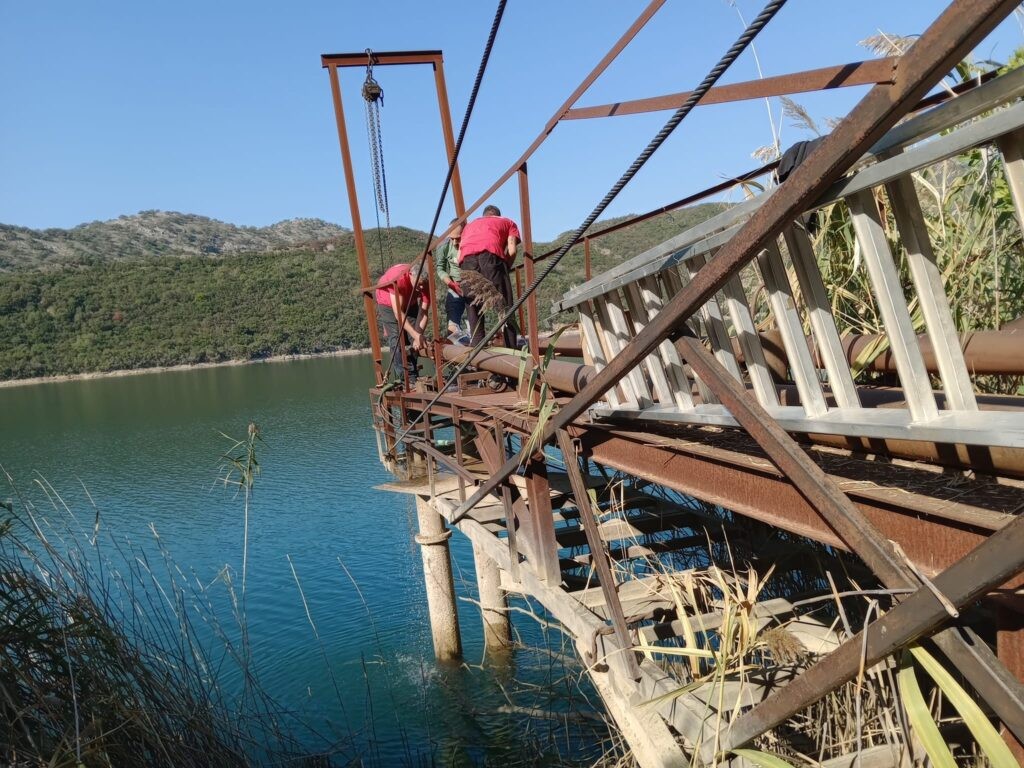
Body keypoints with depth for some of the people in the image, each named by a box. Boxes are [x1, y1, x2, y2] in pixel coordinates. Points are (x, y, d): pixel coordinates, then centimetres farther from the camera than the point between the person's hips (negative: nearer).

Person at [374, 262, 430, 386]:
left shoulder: (425, 283, -27)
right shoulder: (398, 279, -41)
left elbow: (424, 312, -26)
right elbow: (398, 313, -44)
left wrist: (419, 335, -39)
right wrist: (417, 335, -49)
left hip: (410, 303, 4)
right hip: (388, 303, -4)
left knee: (413, 341, -5)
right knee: (397, 341, -16)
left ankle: (413, 378, 2)